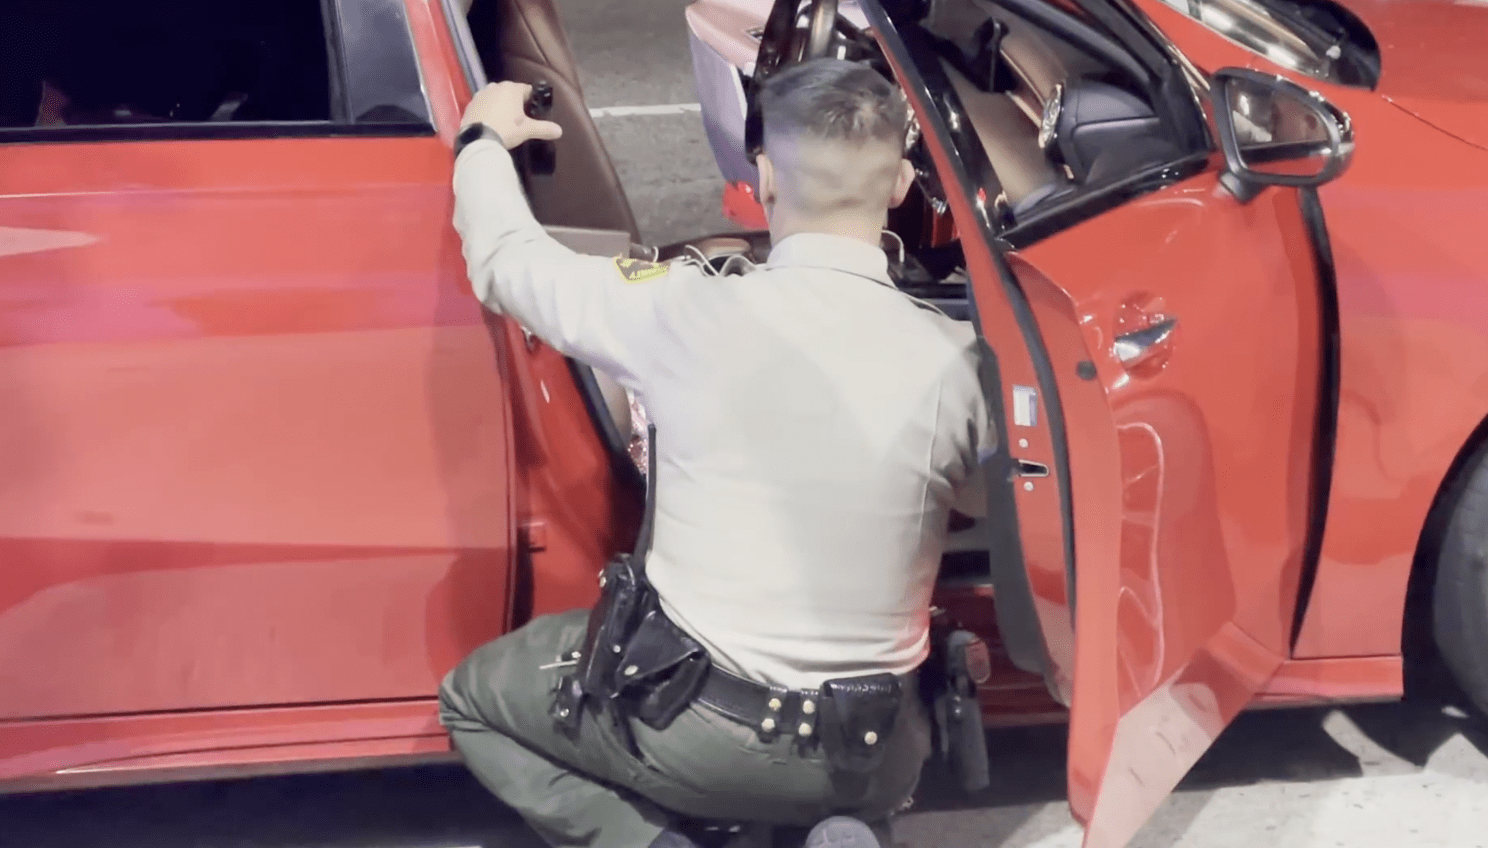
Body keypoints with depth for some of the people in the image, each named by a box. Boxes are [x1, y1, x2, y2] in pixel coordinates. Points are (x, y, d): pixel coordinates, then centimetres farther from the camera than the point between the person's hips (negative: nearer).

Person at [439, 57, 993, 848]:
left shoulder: (691, 313, -18)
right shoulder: (955, 363, -12)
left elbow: (508, 259, -1)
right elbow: (985, 498, 10)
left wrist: (484, 141, 19)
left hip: (700, 731, -2)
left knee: (472, 699, 25)